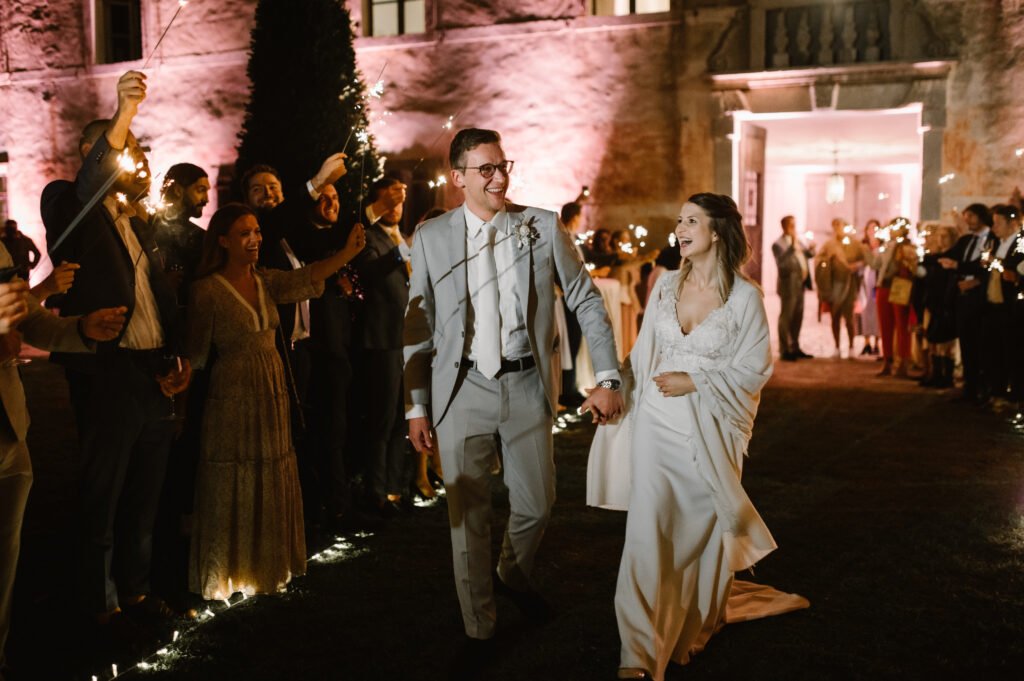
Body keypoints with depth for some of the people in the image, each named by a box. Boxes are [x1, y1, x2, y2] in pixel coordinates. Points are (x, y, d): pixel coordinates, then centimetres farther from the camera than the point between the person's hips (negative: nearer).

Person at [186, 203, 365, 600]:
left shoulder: (266, 281, 6)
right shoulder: (208, 290, -9)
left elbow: (306, 277, -11)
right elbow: (196, 352, -6)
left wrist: (348, 253, -23)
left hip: (273, 396, 5)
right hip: (232, 399, -5)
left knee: (272, 486, 12)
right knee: (232, 488, 3)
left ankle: (266, 566, 27)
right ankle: (228, 573, 19)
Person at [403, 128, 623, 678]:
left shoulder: (544, 228, 0)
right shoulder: (431, 237, 1)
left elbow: (587, 302, 3)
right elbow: (419, 326, 4)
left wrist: (607, 378, -4)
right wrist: (416, 406, 2)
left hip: (527, 386, 1)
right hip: (463, 390, -1)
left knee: (535, 505, 11)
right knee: (468, 515, 6)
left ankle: (514, 577, 45)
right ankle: (478, 631, 25)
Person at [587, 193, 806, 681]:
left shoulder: (745, 297, -7)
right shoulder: (666, 284, 4)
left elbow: (753, 369, -7)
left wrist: (695, 381, -14)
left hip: (709, 430, -2)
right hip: (657, 423, 2)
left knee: (703, 529, 11)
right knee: (648, 531, -4)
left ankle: (696, 625, 36)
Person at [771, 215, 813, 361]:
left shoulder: (797, 240, 14)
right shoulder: (778, 244, -11)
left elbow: (808, 254, 20)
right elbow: (781, 263, -25)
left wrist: (811, 250, -3)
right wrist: (792, 246, -32)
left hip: (800, 284, 8)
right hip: (789, 285, -8)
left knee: (798, 317, 13)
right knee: (786, 317, -3)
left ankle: (794, 348, 21)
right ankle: (784, 350, 1)